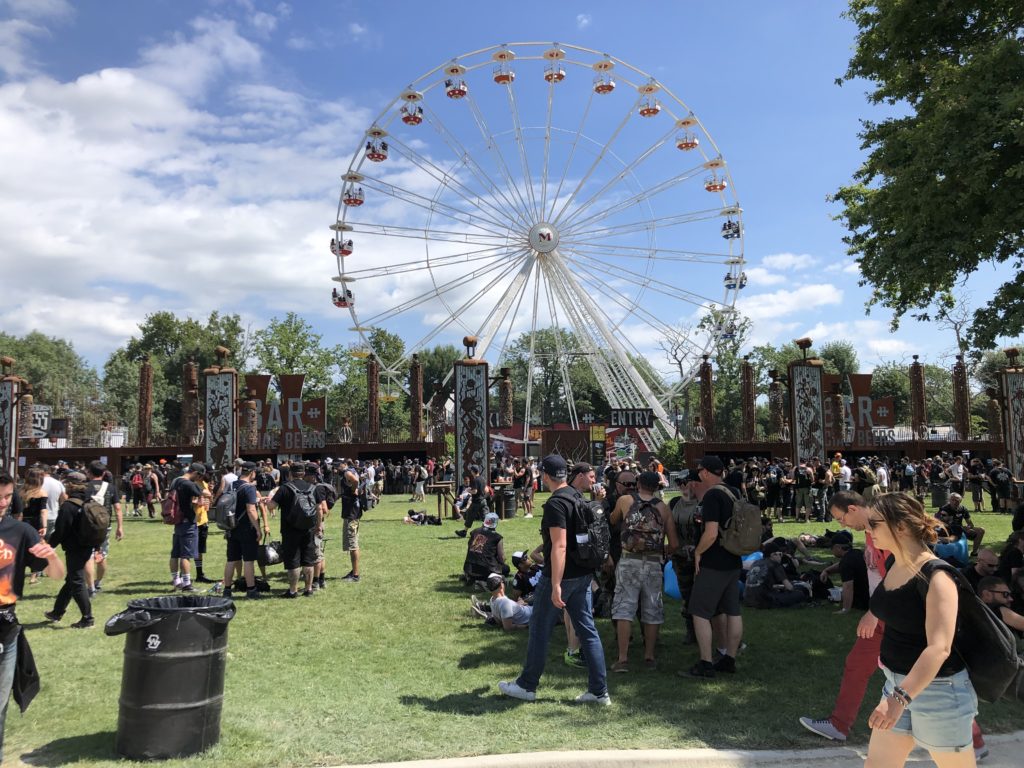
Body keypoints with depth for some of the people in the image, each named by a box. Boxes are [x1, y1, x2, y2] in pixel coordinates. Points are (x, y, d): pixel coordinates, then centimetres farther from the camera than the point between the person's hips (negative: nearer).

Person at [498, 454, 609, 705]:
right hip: (584, 575, 8)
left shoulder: (555, 503, -19)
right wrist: (539, 553, 32)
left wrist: (555, 585, -26)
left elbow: (559, 546, -25)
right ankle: (599, 691, 11)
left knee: (540, 631, 6)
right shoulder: (578, 497, 9)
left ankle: (527, 685, 19)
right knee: (588, 631, 9)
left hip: (561, 576, -8)